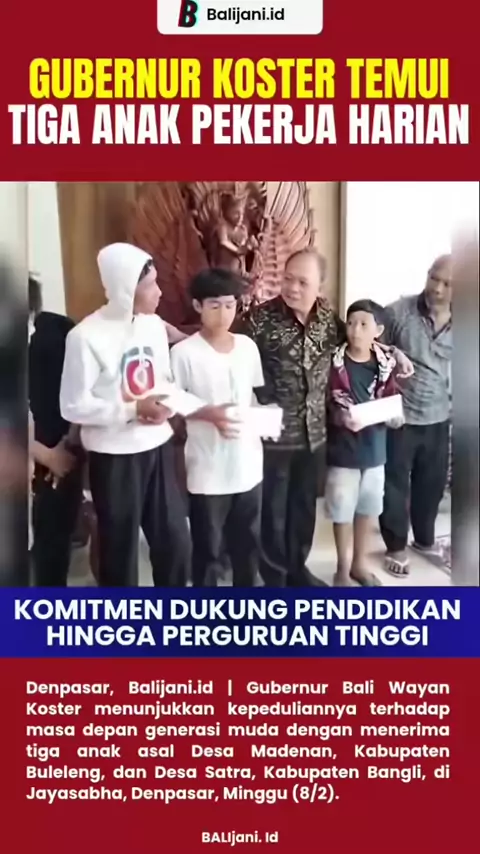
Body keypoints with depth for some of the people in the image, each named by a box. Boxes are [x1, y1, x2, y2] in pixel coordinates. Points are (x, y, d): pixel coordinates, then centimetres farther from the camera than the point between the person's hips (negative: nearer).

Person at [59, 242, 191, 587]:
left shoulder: (154, 324, 2)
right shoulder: (87, 336, -17)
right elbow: (73, 406, -15)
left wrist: (166, 406, -10)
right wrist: (133, 409, -22)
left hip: (158, 446, 6)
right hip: (114, 456, -6)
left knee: (175, 539, 15)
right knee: (120, 547, 10)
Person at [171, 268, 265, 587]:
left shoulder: (248, 346, 3)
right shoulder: (184, 353, -12)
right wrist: (210, 414, -22)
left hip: (248, 464, 5)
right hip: (208, 470, -5)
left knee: (248, 542, 19)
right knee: (209, 547, 9)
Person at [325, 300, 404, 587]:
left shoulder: (386, 365, -1)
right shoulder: (334, 363, -11)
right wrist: (341, 417, -24)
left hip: (374, 449, 4)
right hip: (343, 450, -3)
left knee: (368, 509, 16)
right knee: (342, 511, 8)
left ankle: (360, 564, 36)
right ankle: (343, 569, 27)